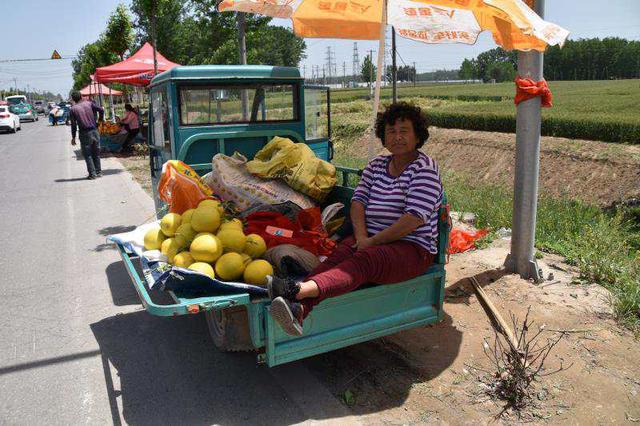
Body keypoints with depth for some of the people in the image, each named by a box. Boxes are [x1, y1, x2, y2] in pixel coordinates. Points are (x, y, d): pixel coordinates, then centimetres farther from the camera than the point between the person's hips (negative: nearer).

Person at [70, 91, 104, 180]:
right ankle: (98, 172, 18)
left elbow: (73, 125, -1)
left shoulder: (73, 109, 1)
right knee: (96, 153, 14)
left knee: (87, 154, 5)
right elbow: (101, 110, -4)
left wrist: (73, 137, 5)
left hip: (84, 133, -3)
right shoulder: (89, 103, 6)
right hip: (94, 131, 3)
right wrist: (100, 120, 11)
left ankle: (92, 174, 1)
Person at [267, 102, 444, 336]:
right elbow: (358, 200, 6)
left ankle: (299, 289, -59)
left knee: (362, 261, -34)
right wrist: (361, 237, -14)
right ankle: (298, 308, -53)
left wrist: (372, 242, -18)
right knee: (339, 254, -28)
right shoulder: (376, 165, 16)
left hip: (413, 248, -5)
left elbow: (415, 217, -16)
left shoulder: (425, 167, -4)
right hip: (371, 240, 5)